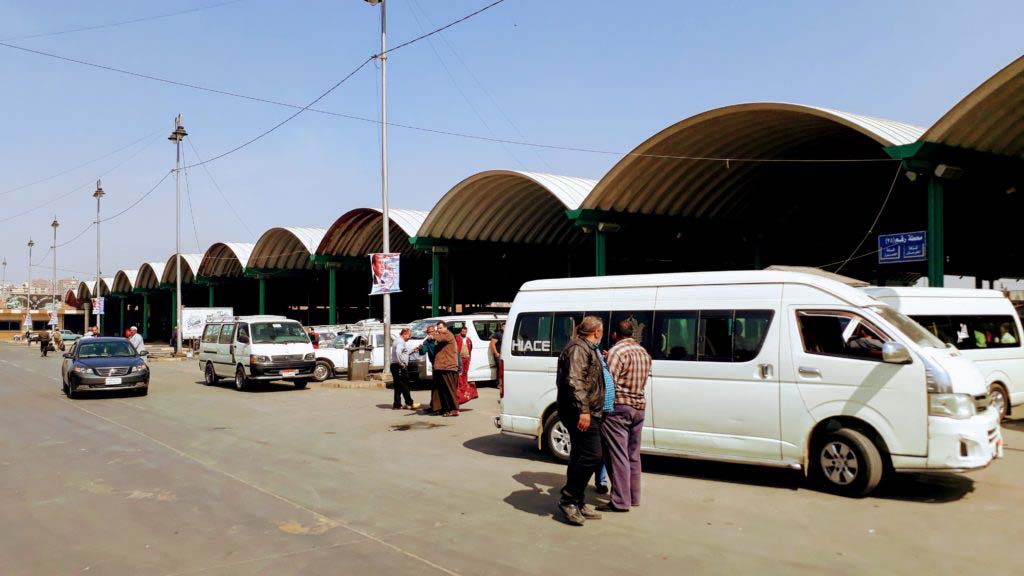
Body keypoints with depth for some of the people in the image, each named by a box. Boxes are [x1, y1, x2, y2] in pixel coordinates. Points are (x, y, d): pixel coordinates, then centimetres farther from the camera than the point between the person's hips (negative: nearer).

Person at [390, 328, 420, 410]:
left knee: (398, 386, 10)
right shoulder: (401, 342, -13)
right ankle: (409, 404, 0)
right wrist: (401, 363, -23)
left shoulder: (398, 341, 20)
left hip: (395, 366, 10)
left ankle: (397, 404, 12)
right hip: (400, 366, -10)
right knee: (404, 385, -4)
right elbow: (398, 352, -31)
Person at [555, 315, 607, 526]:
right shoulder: (578, 349, -11)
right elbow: (574, 381, -23)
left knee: (580, 457, 12)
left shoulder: (587, 349, 23)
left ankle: (577, 504, 18)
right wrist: (583, 410, -28)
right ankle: (568, 499, -6)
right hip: (581, 413, -11)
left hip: (586, 414, 11)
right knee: (591, 455, -14)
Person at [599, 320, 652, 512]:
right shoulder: (643, 352, 13)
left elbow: (608, 382, -18)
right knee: (633, 454, 16)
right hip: (639, 406, 8)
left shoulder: (617, 351, -12)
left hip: (618, 408, -8)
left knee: (617, 455, -4)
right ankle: (633, 497, 24)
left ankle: (620, 501, -3)